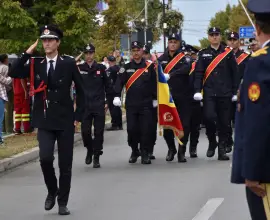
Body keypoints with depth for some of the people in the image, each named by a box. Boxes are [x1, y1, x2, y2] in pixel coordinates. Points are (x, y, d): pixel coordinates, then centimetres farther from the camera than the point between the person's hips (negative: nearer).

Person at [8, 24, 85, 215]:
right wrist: (27, 54, -11)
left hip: (65, 120, -1)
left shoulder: (69, 64, -2)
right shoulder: (36, 64, 4)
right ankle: (52, 191, 11)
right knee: (45, 158, -15)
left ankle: (63, 202, 17)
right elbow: (13, 73, -6)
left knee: (65, 164, 3)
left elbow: (80, 91, 4)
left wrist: (78, 116, 0)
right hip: (44, 122, 1)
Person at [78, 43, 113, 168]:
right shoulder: (80, 68, 2)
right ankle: (89, 150, 25)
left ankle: (96, 157, 10)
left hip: (99, 106, 0)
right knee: (85, 131, -2)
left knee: (98, 132, 1)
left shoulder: (101, 68, 4)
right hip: (85, 105, 0)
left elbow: (108, 86, 8)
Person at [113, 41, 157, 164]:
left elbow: (154, 83, 7)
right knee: (131, 129, 0)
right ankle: (134, 151, 17)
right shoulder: (126, 68, 7)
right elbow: (119, 82, 0)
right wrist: (117, 96, -12)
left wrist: (155, 99, 7)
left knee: (146, 129, -4)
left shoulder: (149, 66, 4)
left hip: (146, 104, -1)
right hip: (131, 104, 1)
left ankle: (145, 154, 4)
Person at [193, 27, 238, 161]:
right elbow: (198, 73, 3)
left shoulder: (228, 53, 5)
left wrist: (235, 92, 1)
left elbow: (235, 73, 6)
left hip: (225, 93, 0)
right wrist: (197, 91, -8)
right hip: (209, 93, 0)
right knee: (208, 117, -16)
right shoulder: (203, 54, 7)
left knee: (224, 122, 2)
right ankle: (212, 142, 8)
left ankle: (222, 150, 10)